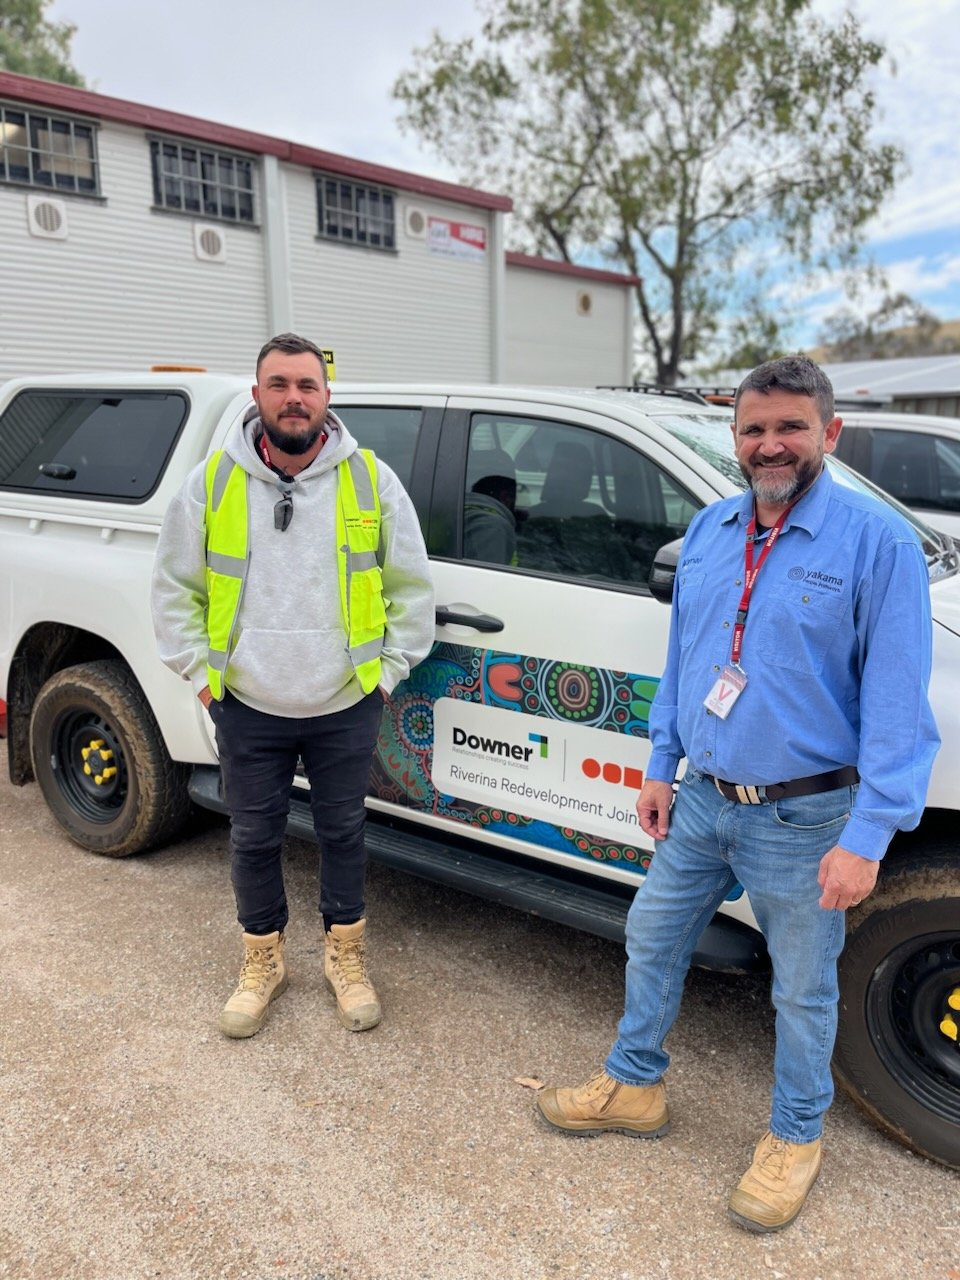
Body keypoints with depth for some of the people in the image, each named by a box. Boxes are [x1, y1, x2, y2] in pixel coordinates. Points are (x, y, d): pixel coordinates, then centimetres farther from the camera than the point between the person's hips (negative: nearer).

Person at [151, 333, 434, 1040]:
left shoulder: (372, 480, -5)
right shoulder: (212, 482, -4)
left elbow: (412, 587, 3)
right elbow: (175, 588, 5)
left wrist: (390, 669, 0)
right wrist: (199, 671, 1)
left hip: (347, 707, 0)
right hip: (247, 708, 1)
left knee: (343, 830, 14)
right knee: (255, 837, 13)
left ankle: (346, 955, 36)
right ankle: (263, 960, 36)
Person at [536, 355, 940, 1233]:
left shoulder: (876, 540, -14)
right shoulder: (709, 530, 4)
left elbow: (897, 700, -16)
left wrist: (867, 836, -20)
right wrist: (660, 767, 9)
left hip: (805, 821, -5)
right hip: (701, 801, 6)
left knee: (803, 989, 14)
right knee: (651, 944, 18)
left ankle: (795, 1138, 39)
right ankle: (634, 1087, 42)